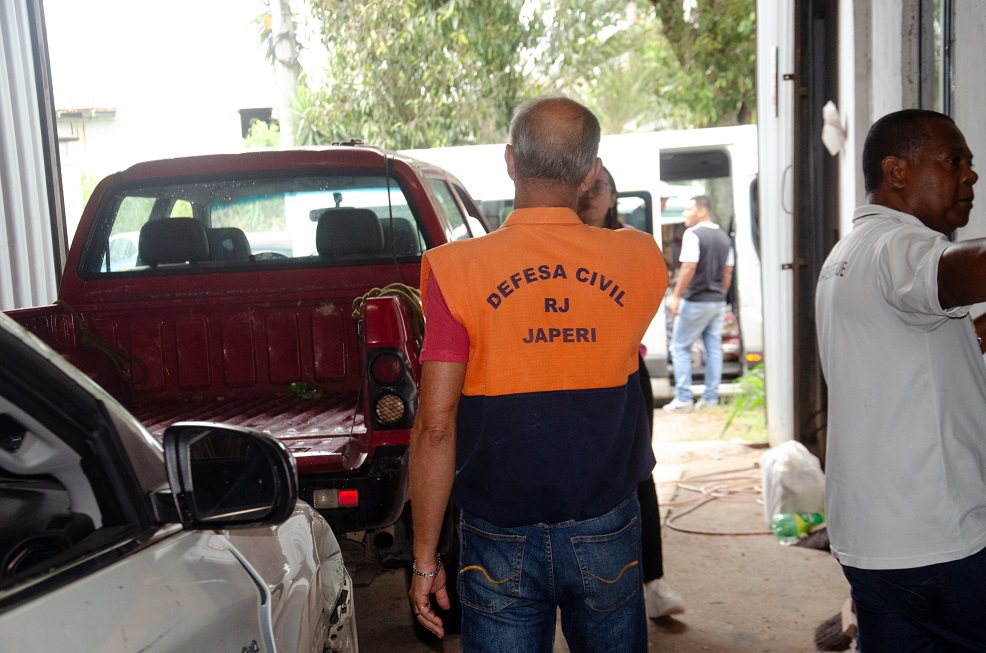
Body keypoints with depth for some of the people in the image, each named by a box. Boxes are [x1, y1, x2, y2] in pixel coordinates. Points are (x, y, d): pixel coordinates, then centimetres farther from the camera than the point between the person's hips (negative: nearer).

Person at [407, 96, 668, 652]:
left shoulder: (457, 270, -14)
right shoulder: (641, 261, -7)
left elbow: (436, 427, -15)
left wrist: (426, 559, -5)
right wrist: (597, 217, 18)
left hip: (502, 544, -2)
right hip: (607, 536, 3)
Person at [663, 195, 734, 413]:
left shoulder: (693, 234, -13)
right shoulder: (724, 237, 12)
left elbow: (689, 268, -20)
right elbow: (728, 272, 15)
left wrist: (676, 296, -16)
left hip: (695, 301, -7)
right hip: (718, 301, 7)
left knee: (680, 346, 1)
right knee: (714, 348, 10)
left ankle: (683, 399, -2)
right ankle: (711, 398, 13)